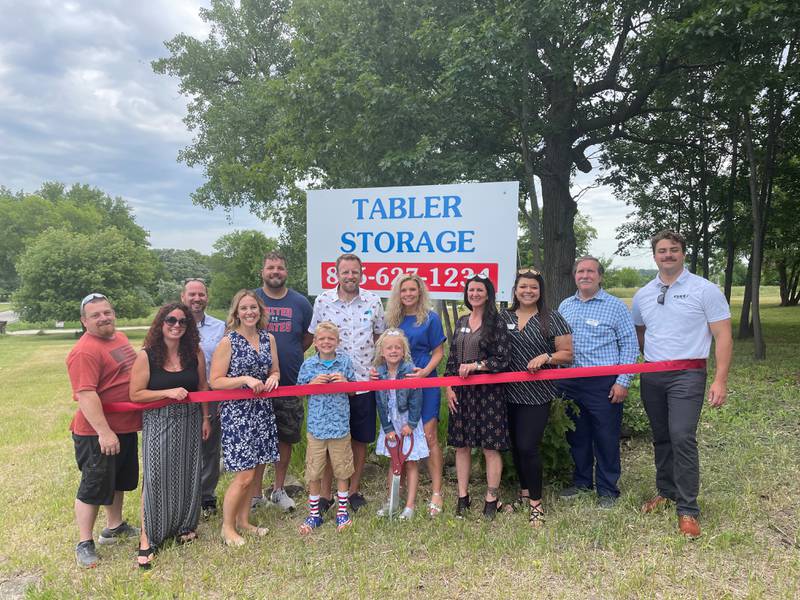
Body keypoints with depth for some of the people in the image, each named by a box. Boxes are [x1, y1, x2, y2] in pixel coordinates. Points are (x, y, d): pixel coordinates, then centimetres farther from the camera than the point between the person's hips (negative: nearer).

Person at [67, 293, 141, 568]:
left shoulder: (120, 337, 8)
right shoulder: (85, 351, -22)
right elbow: (85, 395, -27)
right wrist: (104, 432, -29)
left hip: (126, 427, 9)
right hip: (98, 433, -9)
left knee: (119, 481, 22)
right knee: (95, 487, 3)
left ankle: (114, 527, 40)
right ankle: (84, 544, 19)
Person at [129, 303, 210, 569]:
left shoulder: (195, 353, -1)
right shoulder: (146, 355, -10)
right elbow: (135, 394, -10)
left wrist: (205, 418, 7)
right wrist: (169, 392, -20)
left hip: (189, 421, 3)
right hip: (158, 423, -3)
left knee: (187, 475, 12)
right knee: (156, 477, -2)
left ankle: (184, 526, 33)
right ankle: (148, 537, 13)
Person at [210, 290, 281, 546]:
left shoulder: (268, 338, 7)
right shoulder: (228, 342, -9)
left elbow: (275, 371, 16)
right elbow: (215, 381, -10)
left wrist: (273, 378, -6)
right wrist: (245, 379, -21)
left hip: (262, 410, 6)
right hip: (236, 412, -5)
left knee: (252, 470, 13)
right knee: (244, 474, -4)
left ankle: (243, 521, 30)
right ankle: (227, 526, 17)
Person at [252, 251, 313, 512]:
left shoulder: (300, 302, 3)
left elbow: (309, 336, 13)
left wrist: (288, 356, 5)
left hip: (290, 383, 2)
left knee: (285, 437, 11)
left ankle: (279, 489, 28)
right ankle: (255, 493, 20)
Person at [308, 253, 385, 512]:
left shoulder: (373, 301, 1)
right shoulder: (322, 301, -2)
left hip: (364, 381, 1)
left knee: (360, 439, 10)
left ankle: (354, 489, 27)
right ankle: (325, 493, 21)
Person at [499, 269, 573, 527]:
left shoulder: (551, 319, -2)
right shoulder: (503, 317, 8)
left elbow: (567, 354, -2)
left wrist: (546, 357, -18)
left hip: (537, 394, -4)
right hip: (510, 392, 4)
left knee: (528, 446, -8)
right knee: (516, 445, 13)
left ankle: (536, 503, 10)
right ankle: (524, 494, 32)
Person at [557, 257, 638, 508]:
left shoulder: (615, 306, -2)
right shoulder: (565, 306, 11)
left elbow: (629, 344, -3)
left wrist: (623, 382, -10)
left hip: (604, 383, -4)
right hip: (570, 382, 5)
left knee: (606, 438, 3)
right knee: (577, 436, 14)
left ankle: (607, 489, 18)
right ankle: (581, 481, 31)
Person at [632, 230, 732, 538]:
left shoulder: (705, 290, -4)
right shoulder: (643, 295, 9)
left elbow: (723, 336, -6)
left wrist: (720, 380, -13)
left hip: (687, 375, -5)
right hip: (651, 377, 5)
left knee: (682, 438, -13)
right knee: (661, 438, 13)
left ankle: (688, 510, -2)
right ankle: (666, 492, 30)